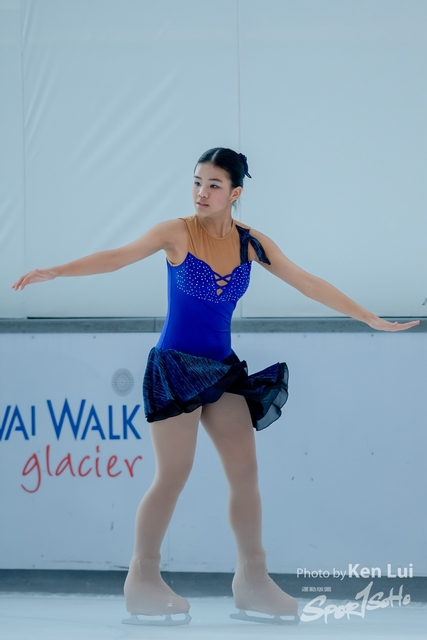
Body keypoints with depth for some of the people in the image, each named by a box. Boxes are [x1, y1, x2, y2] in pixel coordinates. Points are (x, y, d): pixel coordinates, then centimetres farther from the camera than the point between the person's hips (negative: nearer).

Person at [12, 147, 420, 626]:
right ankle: (142, 579, 3)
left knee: (245, 471, 1)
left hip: (221, 368, 5)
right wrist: (54, 272, -27)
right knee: (173, 475, -7)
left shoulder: (251, 243, 2)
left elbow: (308, 284, 6)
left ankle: (252, 579, 8)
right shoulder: (177, 234, -9)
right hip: (175, 367, -5)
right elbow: (119, 257, -15)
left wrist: (373, 321, 7)